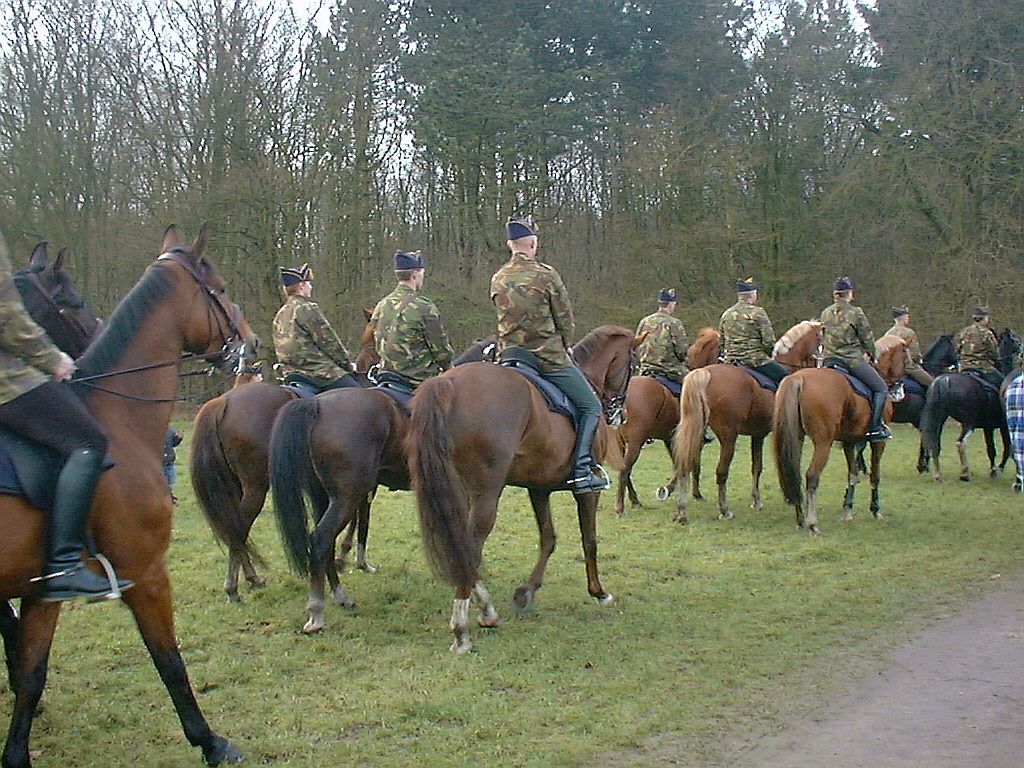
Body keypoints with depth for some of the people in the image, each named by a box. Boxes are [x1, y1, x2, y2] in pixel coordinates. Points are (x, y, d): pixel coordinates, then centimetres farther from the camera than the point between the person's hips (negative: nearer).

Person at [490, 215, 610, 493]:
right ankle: (581, 469, -11)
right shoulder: (546, 274, -10)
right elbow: (566, 321, -5)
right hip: (550, 356, -6)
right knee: (591, 407, 1)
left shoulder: (497, 280, 6)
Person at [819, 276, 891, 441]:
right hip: (852, 360, -6)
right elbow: (867, 339, 0)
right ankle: (875, 428, -7)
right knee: (881, 388, 2)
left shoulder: (825, 313, 10)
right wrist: (872, 356, 16)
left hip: (829, 360, 6)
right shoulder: (856, 313, -6)